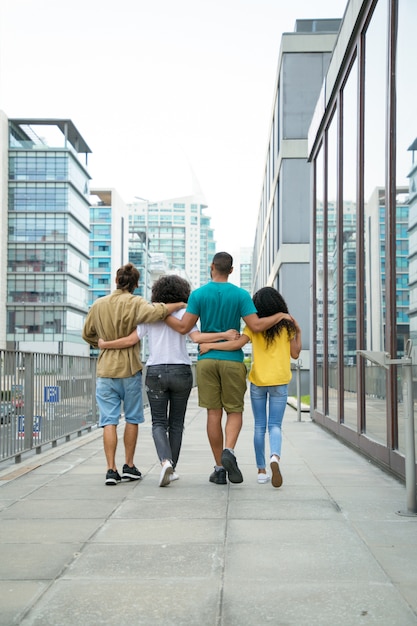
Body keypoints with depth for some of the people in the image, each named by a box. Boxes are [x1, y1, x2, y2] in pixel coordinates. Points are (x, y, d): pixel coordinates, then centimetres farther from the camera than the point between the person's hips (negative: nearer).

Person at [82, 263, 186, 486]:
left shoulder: (98, 304, 7)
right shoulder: (134, 303, -8)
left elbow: (87, 334, 17)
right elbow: (154, 313, -28)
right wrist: (179, 305, -14)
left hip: (105, 369, 3)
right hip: (130, 368, -3)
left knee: (109, 421, 2)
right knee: (132, 419, 12)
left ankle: (111, 469, -4)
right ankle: (129, 466, 17)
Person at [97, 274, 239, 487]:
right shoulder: (184, 313, -2)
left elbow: (131, 340, -1)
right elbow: (197, 337, -16)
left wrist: (105, 344, 12)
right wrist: (225, 335, -14)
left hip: (155, 372, 0)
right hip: (181, 373, 0)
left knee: (159, 423, 4)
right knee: (176, 423, 13)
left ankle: (166, 461, -21)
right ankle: (171, 469, 18)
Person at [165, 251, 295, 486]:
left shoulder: (198, 294, 0)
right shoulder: (241, 295, -2)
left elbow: (184, 327, -3)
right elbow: (256, 326, -9)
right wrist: (280, 316, 6)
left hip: (207, 359, 1)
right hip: (232, 360, -1)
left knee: (213, 413, 4)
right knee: (235, 411, 8)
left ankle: (220, 467, 7)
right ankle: (229, 451, -17)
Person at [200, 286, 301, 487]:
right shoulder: (286, 325, -1)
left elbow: (237, 344, -16)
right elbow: (295, 354, 3)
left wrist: (210, 345, -9)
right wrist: (298, 332, 13)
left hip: (258, 380, 0)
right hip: (279, 381, 0)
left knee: (259, 426, 10)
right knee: (275, 425, 2)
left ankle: (261, 470, 13)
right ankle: (275, 456, -28)